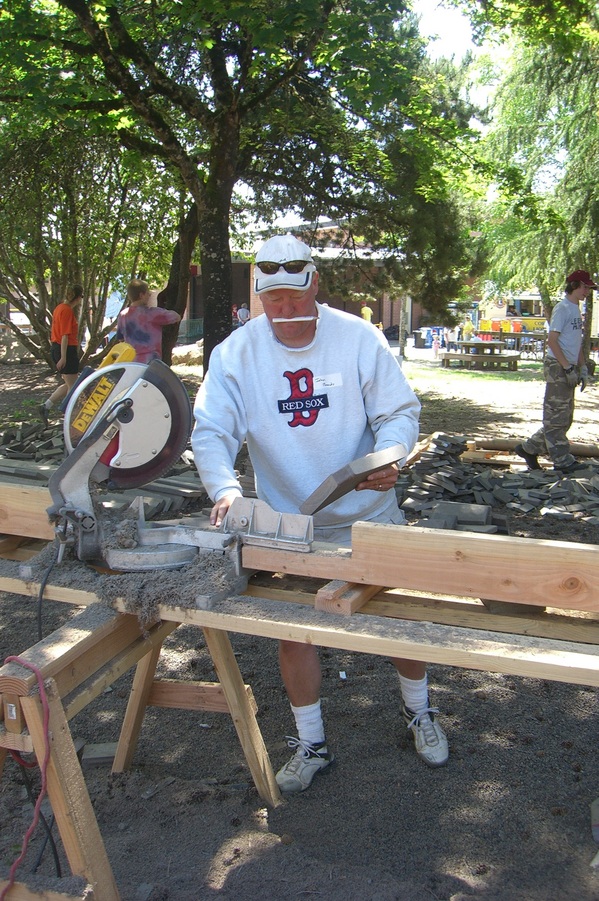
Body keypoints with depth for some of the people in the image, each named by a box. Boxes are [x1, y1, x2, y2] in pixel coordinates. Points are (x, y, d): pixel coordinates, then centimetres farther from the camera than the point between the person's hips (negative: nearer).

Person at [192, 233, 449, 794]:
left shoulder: (358, 337, -12)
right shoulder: (236, 353, -11)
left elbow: (400, 410, -8)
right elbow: (210, 430, -16)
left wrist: (390, 454, -30)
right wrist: (224, 487, -35)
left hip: (369, 514, 0)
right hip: (289, 522, 1)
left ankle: (418, 712, 40)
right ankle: (311, 745, 28)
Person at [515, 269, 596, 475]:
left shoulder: (576, 309, 19)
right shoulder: (562, 308, -10)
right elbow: (552, 340, -17)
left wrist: (582, 368, 16)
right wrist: (568, 367, -19)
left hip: (569, 368, 10)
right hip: (557, 367, -10)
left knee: (564, 418, 12)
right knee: (556, 415, -6)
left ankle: (529, 448, 20)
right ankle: (563, 461, -5)